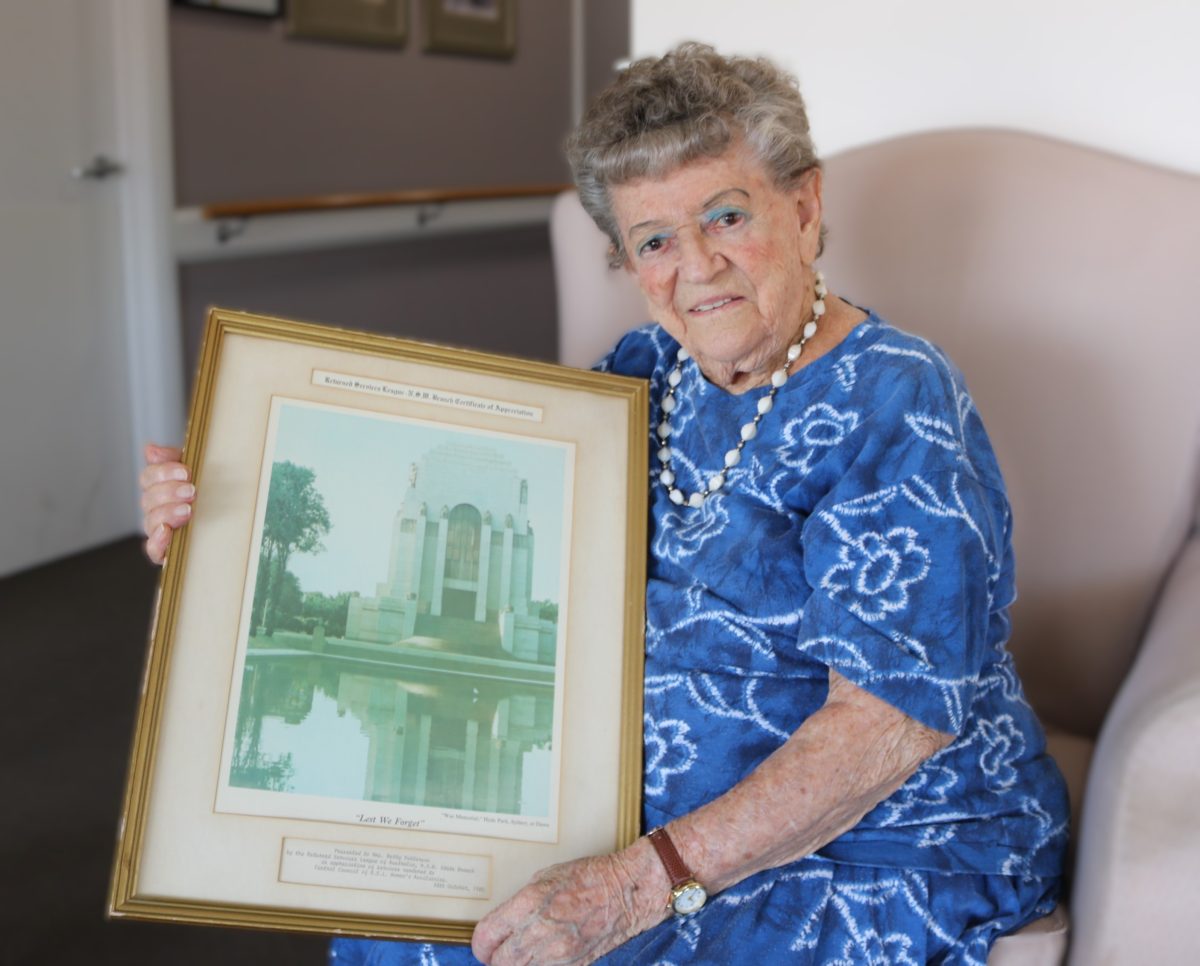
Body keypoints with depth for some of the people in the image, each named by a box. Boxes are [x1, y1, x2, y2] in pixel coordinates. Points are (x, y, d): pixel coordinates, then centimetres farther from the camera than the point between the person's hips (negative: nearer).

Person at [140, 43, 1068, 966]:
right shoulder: (650, 374, 4)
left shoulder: (891, 407, -18)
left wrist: (642, 883, -29)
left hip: (882, 851, -6)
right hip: (654, 821, 7)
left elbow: (895, 716, -24)